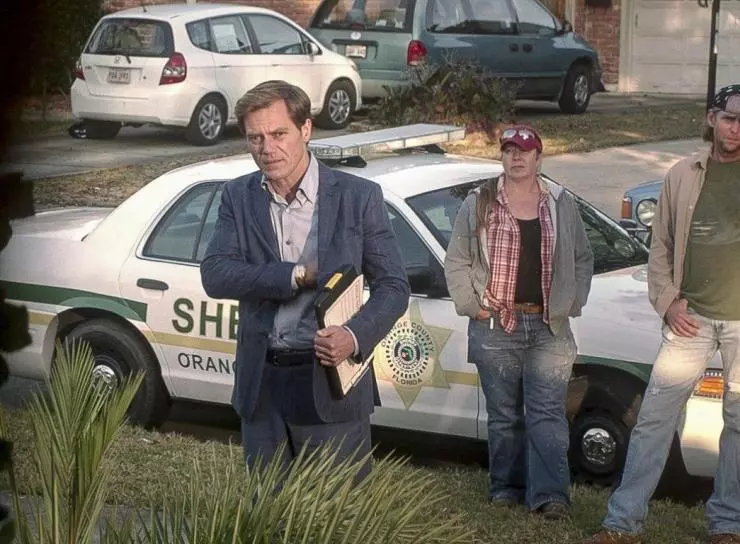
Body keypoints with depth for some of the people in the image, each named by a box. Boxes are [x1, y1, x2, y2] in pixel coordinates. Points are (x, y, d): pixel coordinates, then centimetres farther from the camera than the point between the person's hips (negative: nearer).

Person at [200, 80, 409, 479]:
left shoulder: (359, 196, -4)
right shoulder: (238, 197, 4)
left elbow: (393, 285, -3)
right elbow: (214, 275, -9)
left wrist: (356, 336, -22)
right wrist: (299, 275, -17)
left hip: (331, 381, -3)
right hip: (261, 384, 3)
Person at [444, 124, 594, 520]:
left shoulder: (561, 205, 8)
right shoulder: (479, 204, 3)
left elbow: (583, 260, 16)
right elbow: (457, 261, 5)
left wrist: (571, 303, 5)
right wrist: (471, 305, -4)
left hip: (549, 328, 0)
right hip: (494, 326, 0)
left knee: (547, 414, -5)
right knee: (504, 415, 7)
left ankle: (550, 494, -7)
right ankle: (506, 487, 17)